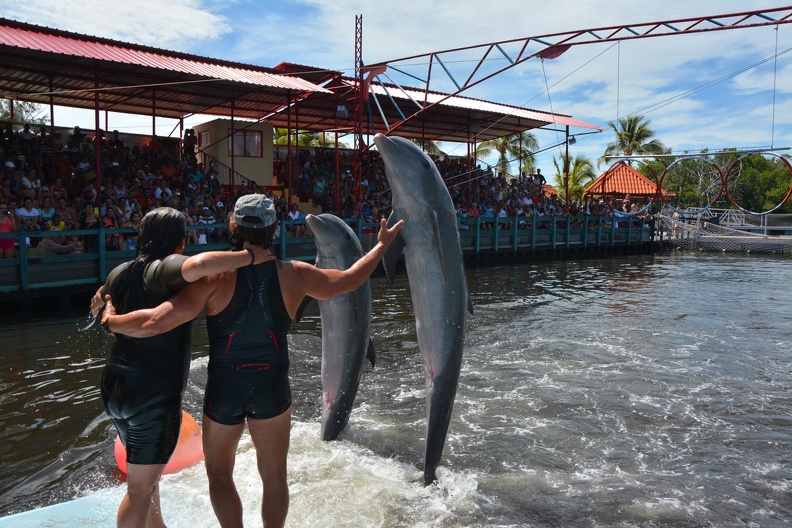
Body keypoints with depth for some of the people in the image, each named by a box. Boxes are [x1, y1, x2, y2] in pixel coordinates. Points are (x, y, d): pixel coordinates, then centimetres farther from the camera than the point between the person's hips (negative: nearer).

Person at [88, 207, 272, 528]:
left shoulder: (120, 273, 4)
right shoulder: (166, 268, -20)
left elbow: (103, 293, 26)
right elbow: (197, 265, -43)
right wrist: (250, 256, -31)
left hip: (115, 389, 9)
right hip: (155, 396, -8)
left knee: (146, 475, 28)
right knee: (140, 489, 5)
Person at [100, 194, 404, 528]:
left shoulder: (216, 275, -18)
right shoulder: (294, 275, -10)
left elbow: (157, 321, -23)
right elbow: (348, 281, 4)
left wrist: (110, 321, -3)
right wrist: (382, 245, 18)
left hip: (223, 390, -1)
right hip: (273, 388, 2)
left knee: (219, 471, 22)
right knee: (274, 475, 19)